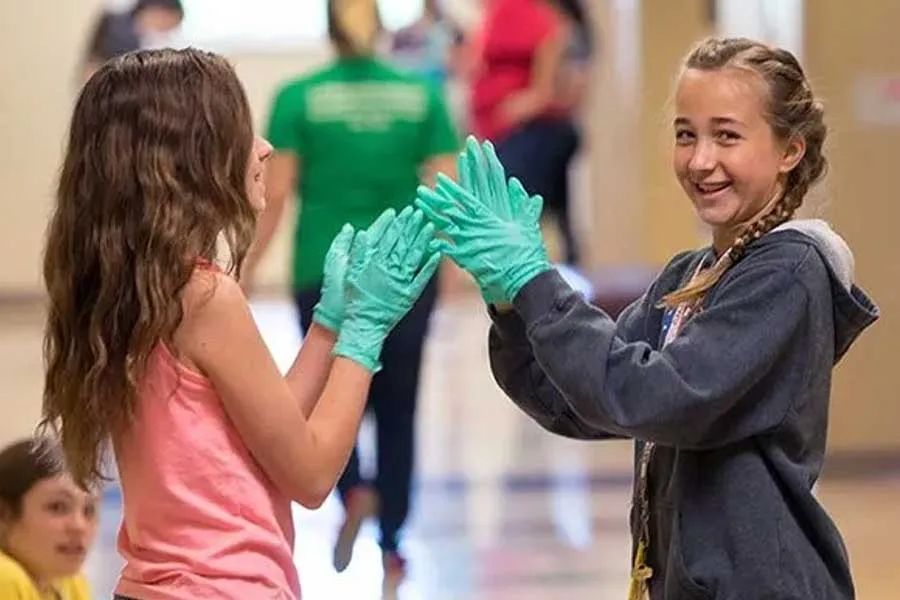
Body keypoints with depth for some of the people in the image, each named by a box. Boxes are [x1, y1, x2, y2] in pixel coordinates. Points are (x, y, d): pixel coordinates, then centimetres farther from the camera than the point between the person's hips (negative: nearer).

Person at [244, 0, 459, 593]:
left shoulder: (298, 99, -2)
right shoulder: (421, 94, 2)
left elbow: (276, 195, -7)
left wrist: (248, 271, 0)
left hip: (326, 273, -1)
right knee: (397, 409, 14)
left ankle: (355, 490, -13)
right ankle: (392, 545, 13)